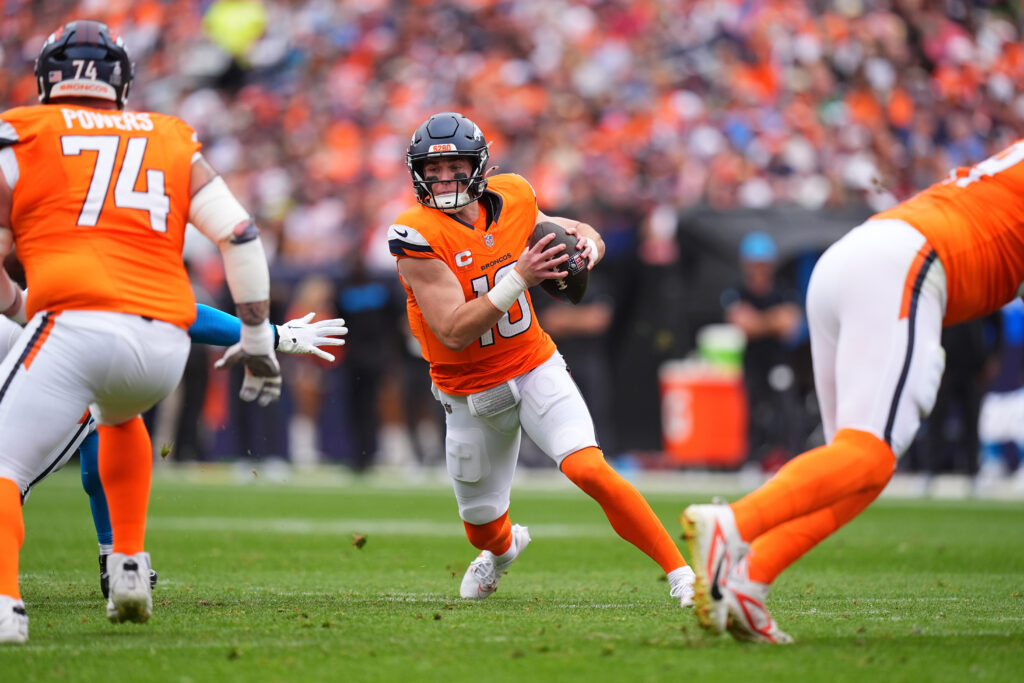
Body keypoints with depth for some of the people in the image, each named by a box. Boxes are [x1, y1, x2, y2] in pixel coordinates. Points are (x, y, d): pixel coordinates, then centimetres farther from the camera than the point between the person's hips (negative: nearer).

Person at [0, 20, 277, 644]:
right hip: (166, 348, 5)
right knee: (120, 414, 36)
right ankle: (130, 569, 25)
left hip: (79, 328, -5)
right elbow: (240, 234, 15)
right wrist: (258, 337, 22)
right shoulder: (171, 140, 20)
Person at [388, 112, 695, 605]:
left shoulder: (510, 200, -8)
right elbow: (454, 332, -27)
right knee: (482, 518, 17)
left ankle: (679, 572, -15)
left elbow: (573, 233, 11)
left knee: (589, 470, -23)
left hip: (535, 370, 1)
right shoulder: (417, 236, -21)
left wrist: (587, 241, -14)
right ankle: (503, 547, 55)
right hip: (470, 394, -1)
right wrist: (518, 279, -35)